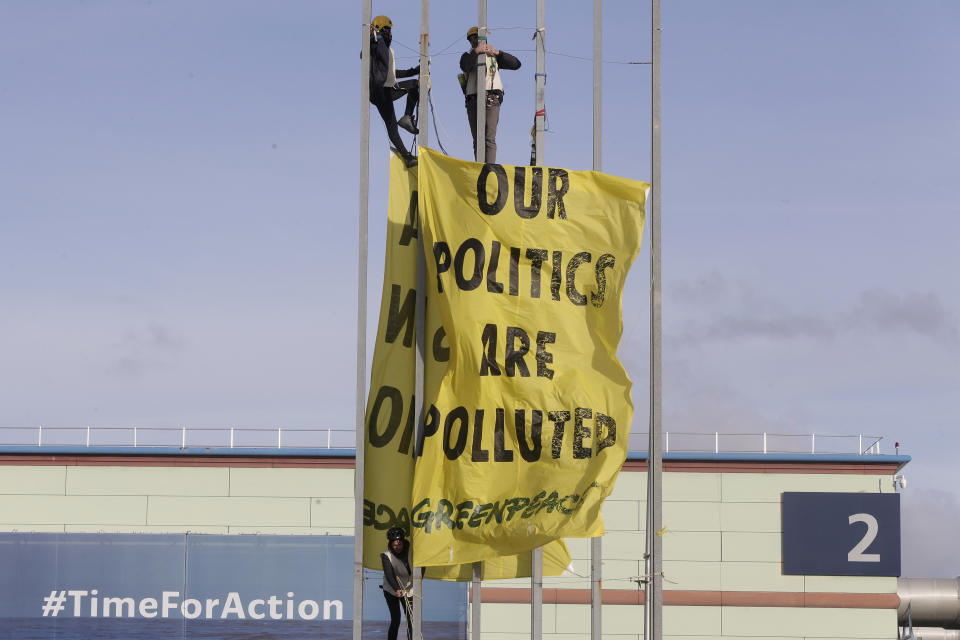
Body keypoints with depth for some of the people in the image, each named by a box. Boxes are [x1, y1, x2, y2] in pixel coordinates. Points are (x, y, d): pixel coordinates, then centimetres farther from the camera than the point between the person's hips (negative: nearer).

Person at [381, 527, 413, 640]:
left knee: (411, 620, -2)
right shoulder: (386, 556, -17)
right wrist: (397, 589, -45)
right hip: (391, 590, -3)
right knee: (396, 620, -11)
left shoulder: (410, 551, -9)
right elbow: (389, 575, -29)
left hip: (408, 589, 3)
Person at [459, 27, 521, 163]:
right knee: (477, 140, 1)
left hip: (492, 100, -1)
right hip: (473, 100, 1)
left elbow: (516, 64, 12)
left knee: (489, 138, -14)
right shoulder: (468, 56, 18)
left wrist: (497, 53, 3)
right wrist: (476, 51, -19)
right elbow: (465, 66, -7)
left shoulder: (493, 56, 21)